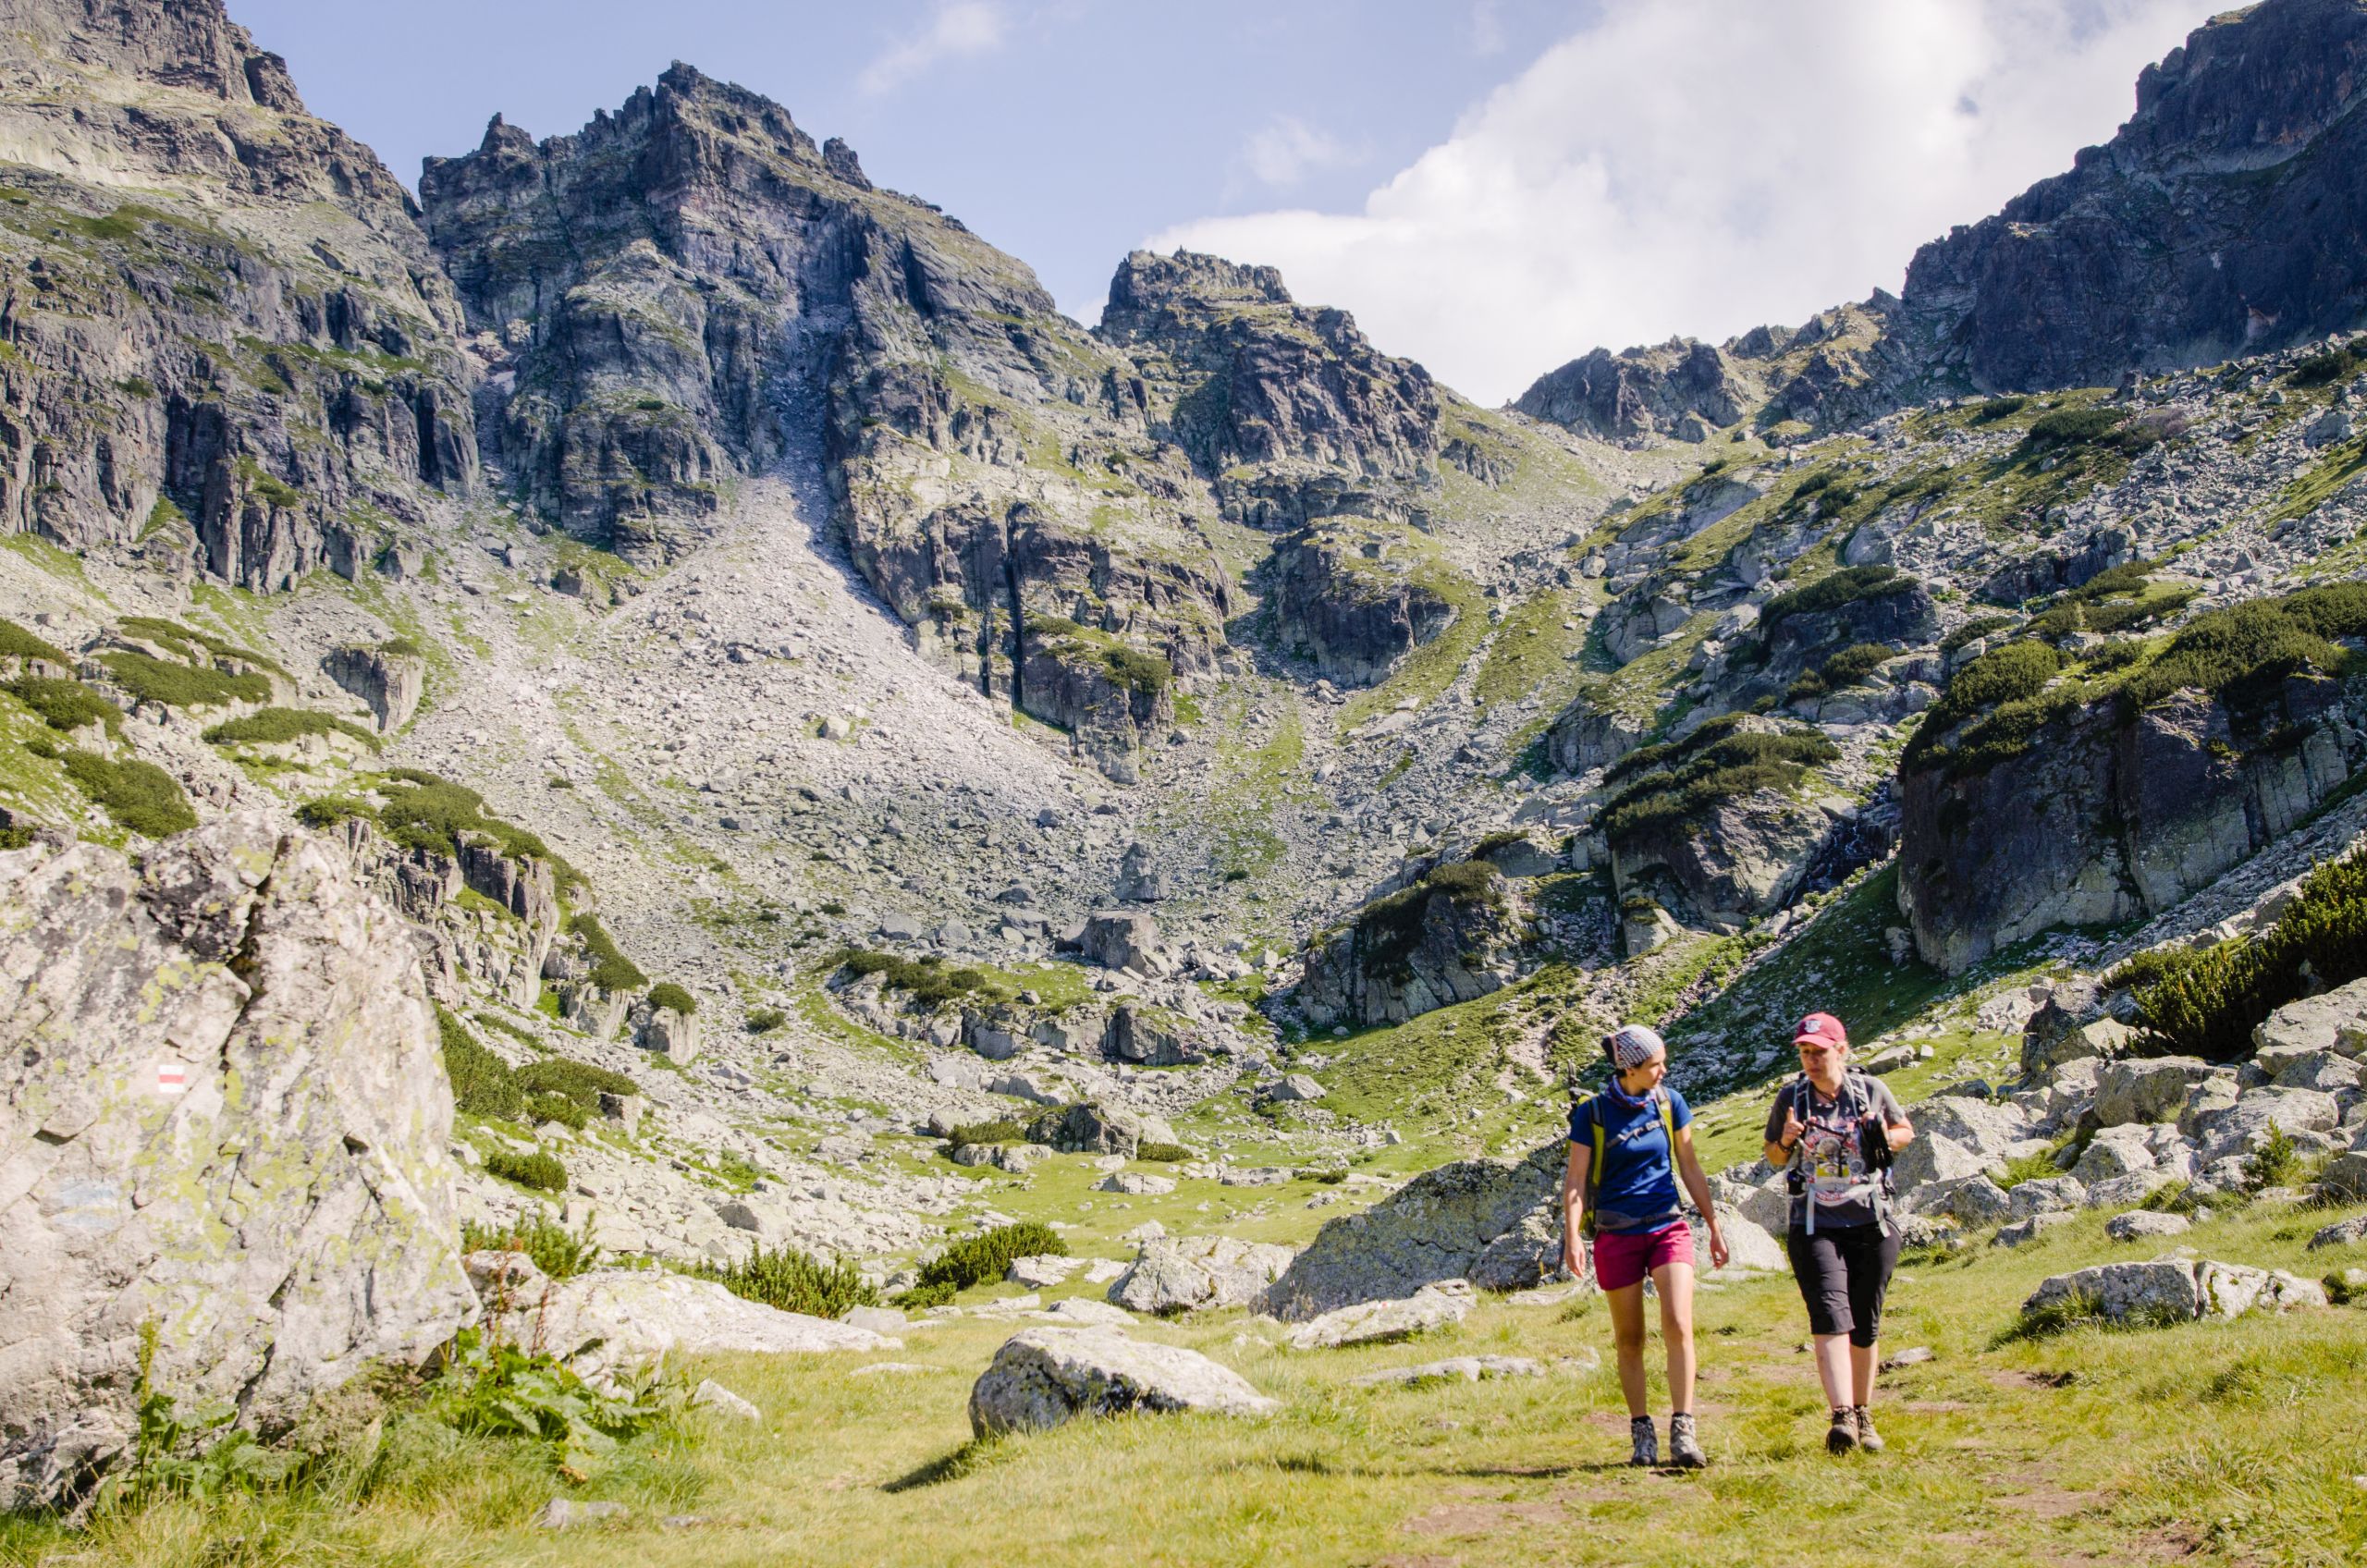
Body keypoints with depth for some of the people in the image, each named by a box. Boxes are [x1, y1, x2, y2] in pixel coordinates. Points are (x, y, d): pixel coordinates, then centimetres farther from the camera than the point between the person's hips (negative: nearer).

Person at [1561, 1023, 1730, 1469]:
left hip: (1668, 1228, 2)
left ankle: (1682, 1433, -9)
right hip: (1617, 1235, -2)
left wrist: (1714, 1227, 15)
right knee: (1629, 1340, 6)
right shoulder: (1593, 1113, -6)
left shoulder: (1669, 1102, 3)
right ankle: (1642, 1436, 18)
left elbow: (1690, 1168, 12)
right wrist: (1572, 1238, -16)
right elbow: (1576, 1180, -5)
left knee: (1679, 1326, -15)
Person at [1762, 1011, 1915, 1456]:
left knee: (1865, 1327, 9)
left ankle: (1863, 1416, 24)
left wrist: (1885, 1138, -7)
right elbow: (1774, 1158, 12)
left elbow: (1906, 1131, 15)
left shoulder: (1872, 1090, 0)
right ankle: (1841, 1418, -25)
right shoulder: (1790, 1098, 1)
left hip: (1871, 1223, 1)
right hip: (1813, 1227, -1)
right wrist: (1786, 1142, -11)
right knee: (1831, 1318, -17)